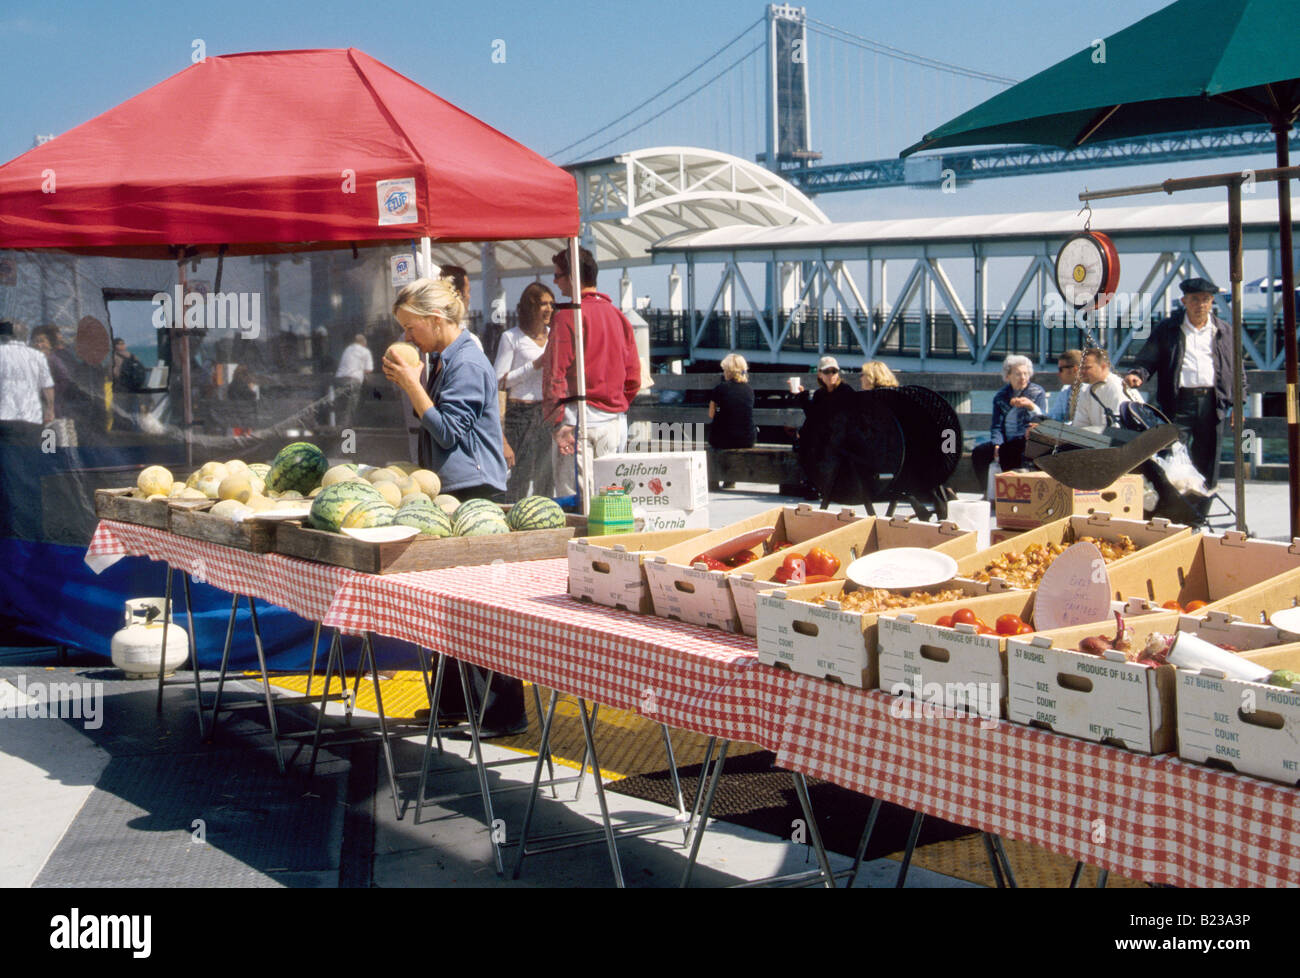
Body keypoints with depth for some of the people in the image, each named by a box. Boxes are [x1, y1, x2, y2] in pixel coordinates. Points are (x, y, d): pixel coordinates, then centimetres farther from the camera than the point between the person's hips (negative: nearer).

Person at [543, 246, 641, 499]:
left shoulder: (567, 316, -7)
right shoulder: (618, 315, 13)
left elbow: (556, 374, -12)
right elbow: (633, 377, 14)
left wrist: (557, 422, -11)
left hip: (580, 416, -7)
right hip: (616, 419, 7)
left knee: (572, 496, -6)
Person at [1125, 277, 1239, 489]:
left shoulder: (1225, 332, 14)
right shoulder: (1167, 329, 7)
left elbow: (1237, 370, 16)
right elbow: (1148, 359, 4)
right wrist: (1137, 374, -18)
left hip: (1211, 402, 2)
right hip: (1179, 402, -2)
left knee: (1208, 460, 5)